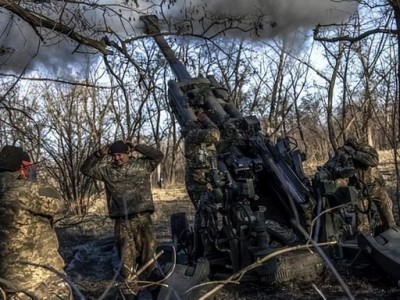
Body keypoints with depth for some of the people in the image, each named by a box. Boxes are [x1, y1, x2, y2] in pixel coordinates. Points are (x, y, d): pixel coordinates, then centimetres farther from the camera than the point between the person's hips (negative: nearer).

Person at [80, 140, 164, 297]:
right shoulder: (107, 169, 9)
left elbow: (158, 155, -1)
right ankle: (131, 287, 16)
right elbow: (86, 169, 12)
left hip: (142, 217, -1)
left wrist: (136, 147, -5)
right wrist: (99, 154, -1)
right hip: (121, 220, 2)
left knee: (148, 250, 4)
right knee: (126, 255, 5)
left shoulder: (141, 164, 5)